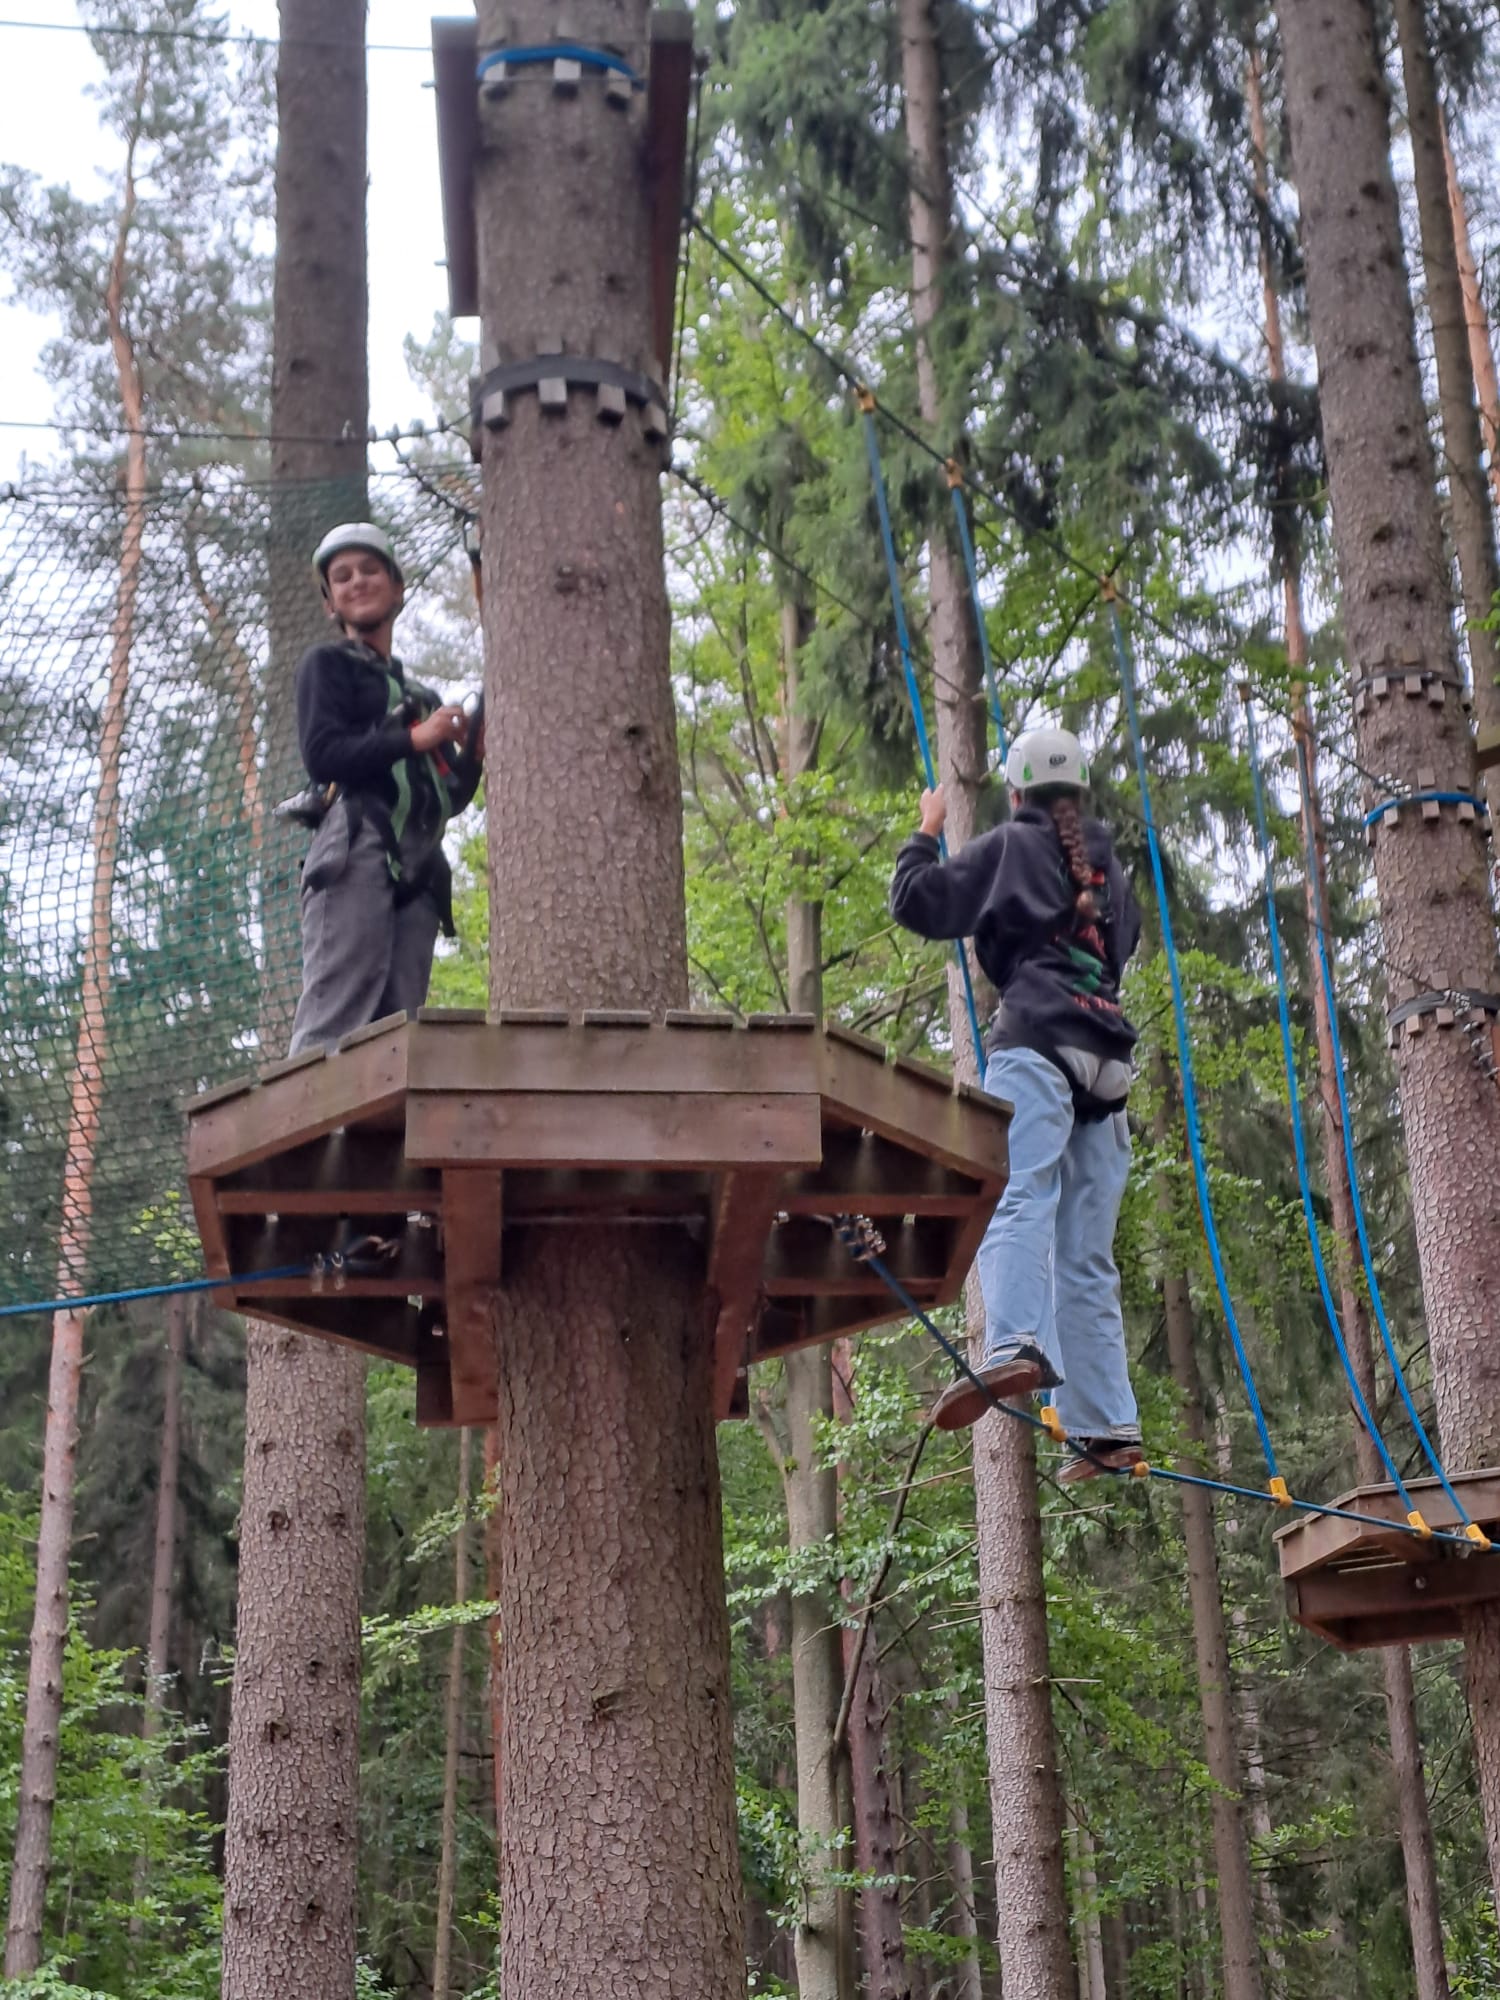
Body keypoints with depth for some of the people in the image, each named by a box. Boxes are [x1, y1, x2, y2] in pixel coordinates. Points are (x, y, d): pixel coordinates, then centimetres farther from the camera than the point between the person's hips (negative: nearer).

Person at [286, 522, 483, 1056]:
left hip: (419, 865, 6)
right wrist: (415, 738, -10)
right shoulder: (328, 663, 12)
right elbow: (322, 754, -5)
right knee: (333, 1021, -18)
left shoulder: (420, 696, 29)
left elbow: (448, 799, 24)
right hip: (356, 846, -6)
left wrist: (472, 753, 5)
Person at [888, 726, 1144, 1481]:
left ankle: (1014, 1347, -50)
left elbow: (918, 902, 8)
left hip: (1037, 1044, -6)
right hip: (1106, 1060, 6)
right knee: (1088, 1255, 5)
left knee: (1018, 1199, -25)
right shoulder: (1107, 866, 27)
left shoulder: (1010, 844, 11)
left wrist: (925, 833, 24)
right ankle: (1107, 1424, -2)